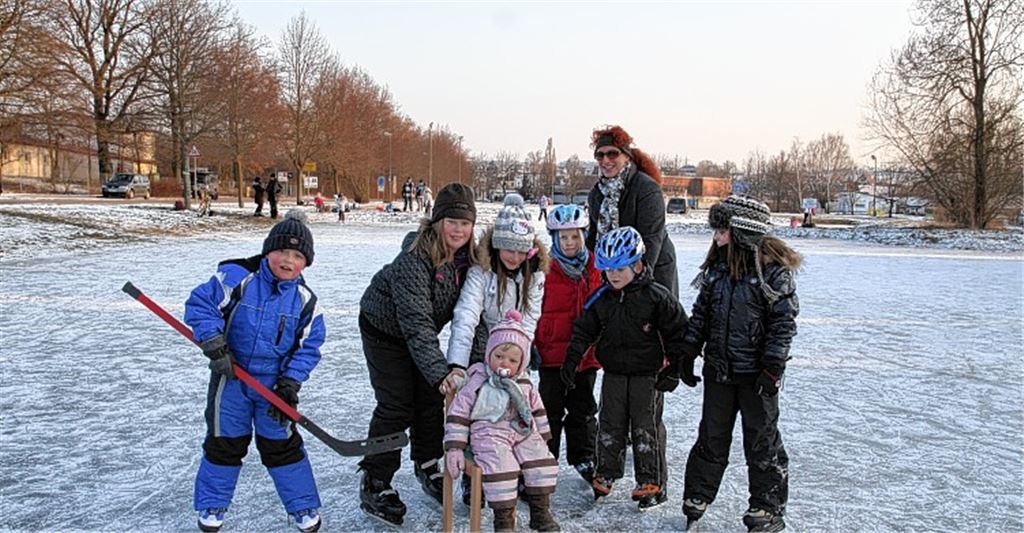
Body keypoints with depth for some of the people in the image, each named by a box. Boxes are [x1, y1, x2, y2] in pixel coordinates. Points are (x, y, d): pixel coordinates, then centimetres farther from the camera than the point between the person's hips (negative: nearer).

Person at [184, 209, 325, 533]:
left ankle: (304, 506, 23)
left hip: (275, 382, 1)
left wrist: (290, 382, -12)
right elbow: (199, 305, -12)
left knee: (281, 444, 8)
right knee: (224, 442, 13)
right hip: (231, 376, -1)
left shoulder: (304, 300, -7)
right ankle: (212, 506, 33)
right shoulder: (237, 278, -15)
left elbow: (309, 345, -3)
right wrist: (213, 344, -21)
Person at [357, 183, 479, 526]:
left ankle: (427, 467, 31)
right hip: (384, 329, -6)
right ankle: (374, 485, 9)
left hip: (421, 334, 7)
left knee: (432, 400, 10)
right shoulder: (416, 257, -34)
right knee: (396, 406, -6)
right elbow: (415, 321, -40)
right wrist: (440, 372, -47)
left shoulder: (468, 256, -13)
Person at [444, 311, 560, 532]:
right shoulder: (477, 383, -3)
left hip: (524, 433, 5)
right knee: (500, 464, -29)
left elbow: (537, 411, 25)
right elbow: (458, 414, -4)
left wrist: (543, 437, 22)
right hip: (489, 434, -5)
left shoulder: (525, 385, 12)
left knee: (541, 459, -15)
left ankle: (541, 511, 1)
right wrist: (454, 448, -9)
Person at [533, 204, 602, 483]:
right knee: (551, 407, 6)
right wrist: (533, 345, -7)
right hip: (552, 351, -3)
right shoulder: (546, 269, -8)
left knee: (583, 407, 15)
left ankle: (583, 456, 30)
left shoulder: (594, 269, 3)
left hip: (586, 352, 3)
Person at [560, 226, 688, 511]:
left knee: (646, 428, 1)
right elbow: (584, 329, 5)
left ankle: (652, 483, 14)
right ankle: (605, 476, 26)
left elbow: (677, 331, -6)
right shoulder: (601, 298, -1)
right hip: (613, 373, 4)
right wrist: (572, 358, -5)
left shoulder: (656, 296, -12)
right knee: (610, 425, 11)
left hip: (648, 373, -4)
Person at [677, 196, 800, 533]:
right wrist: (688, 352, 8)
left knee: (762, 441, 8)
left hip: (756, 373, -5)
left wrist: (773, 367, -16)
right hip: (718, 369, 5)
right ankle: (697, 497, 29)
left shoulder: (774, 269, -14)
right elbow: (701, 312, 10)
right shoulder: (717, 266, 4)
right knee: (711, 437, 16)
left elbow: (784, 322, -13)